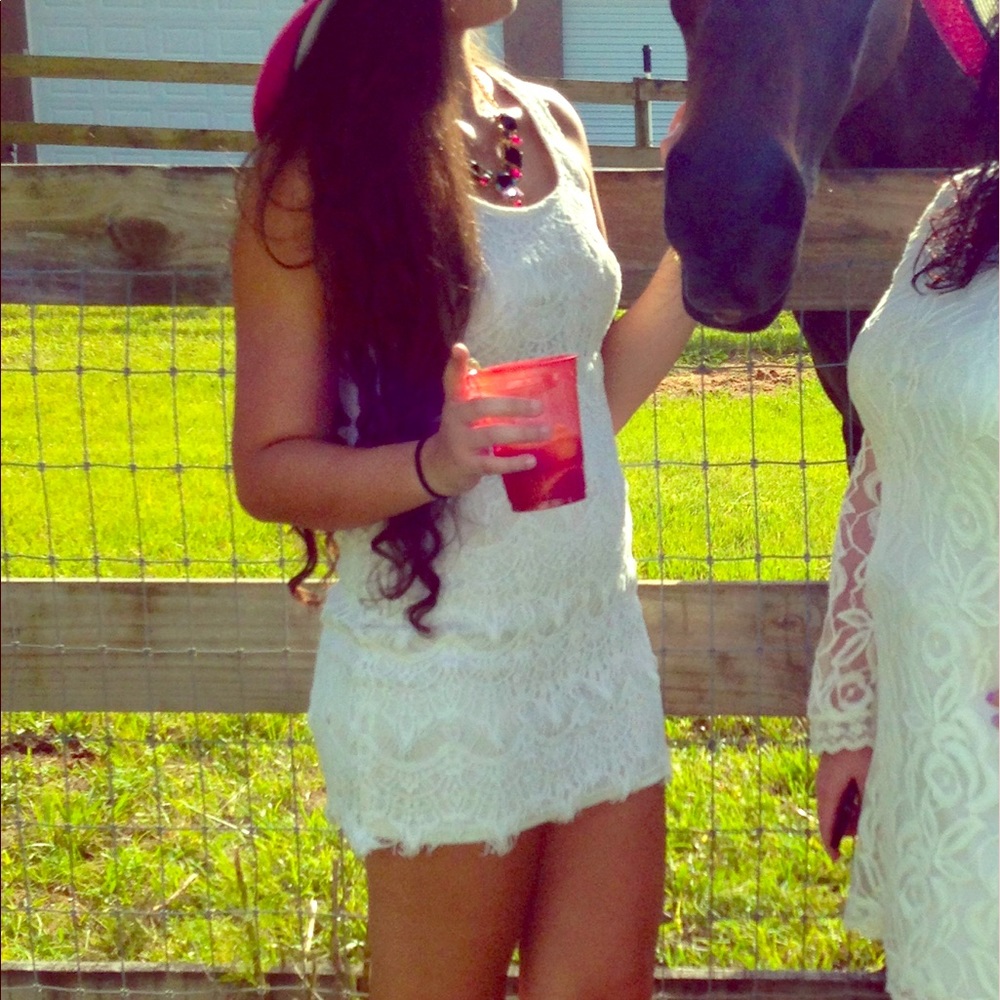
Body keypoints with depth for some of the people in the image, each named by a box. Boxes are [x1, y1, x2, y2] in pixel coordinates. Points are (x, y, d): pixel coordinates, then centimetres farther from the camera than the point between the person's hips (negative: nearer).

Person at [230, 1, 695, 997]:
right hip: (442, 676, -6)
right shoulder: (317, 170, -11)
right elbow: (268, 470, -9)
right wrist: (435, 463, -27)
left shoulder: (552, 126, 6)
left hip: (601, 641, 6)